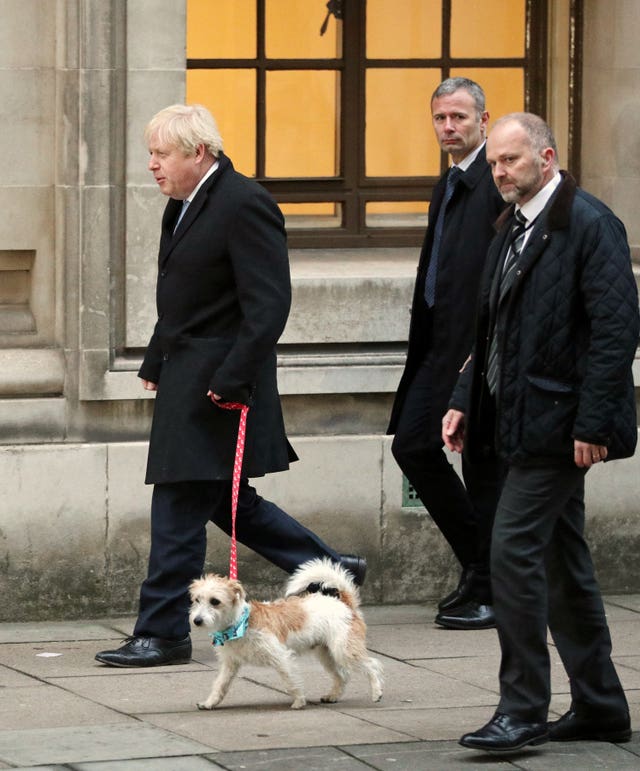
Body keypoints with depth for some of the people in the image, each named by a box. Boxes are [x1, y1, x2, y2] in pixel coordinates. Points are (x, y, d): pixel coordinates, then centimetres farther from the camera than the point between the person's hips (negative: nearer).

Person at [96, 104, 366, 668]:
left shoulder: (244, 205, -16)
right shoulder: (184, 205, 14)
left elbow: (268, 304, -20)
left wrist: (232, 381, -22)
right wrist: (156, 362, 16)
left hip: (218, 383, -10)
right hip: (186, 378, 10)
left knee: (180, 508, -6)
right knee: (221, 500, 13)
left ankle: (163, 632, 0)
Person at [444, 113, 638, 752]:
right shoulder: (513, 230, 15)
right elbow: (493, 331, 22)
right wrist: (465, 401, 11)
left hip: (559, 423, -9)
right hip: (529, 422, 9)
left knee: (514, 549, -13)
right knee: (562, 561, 13)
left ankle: (522, 709, -7)